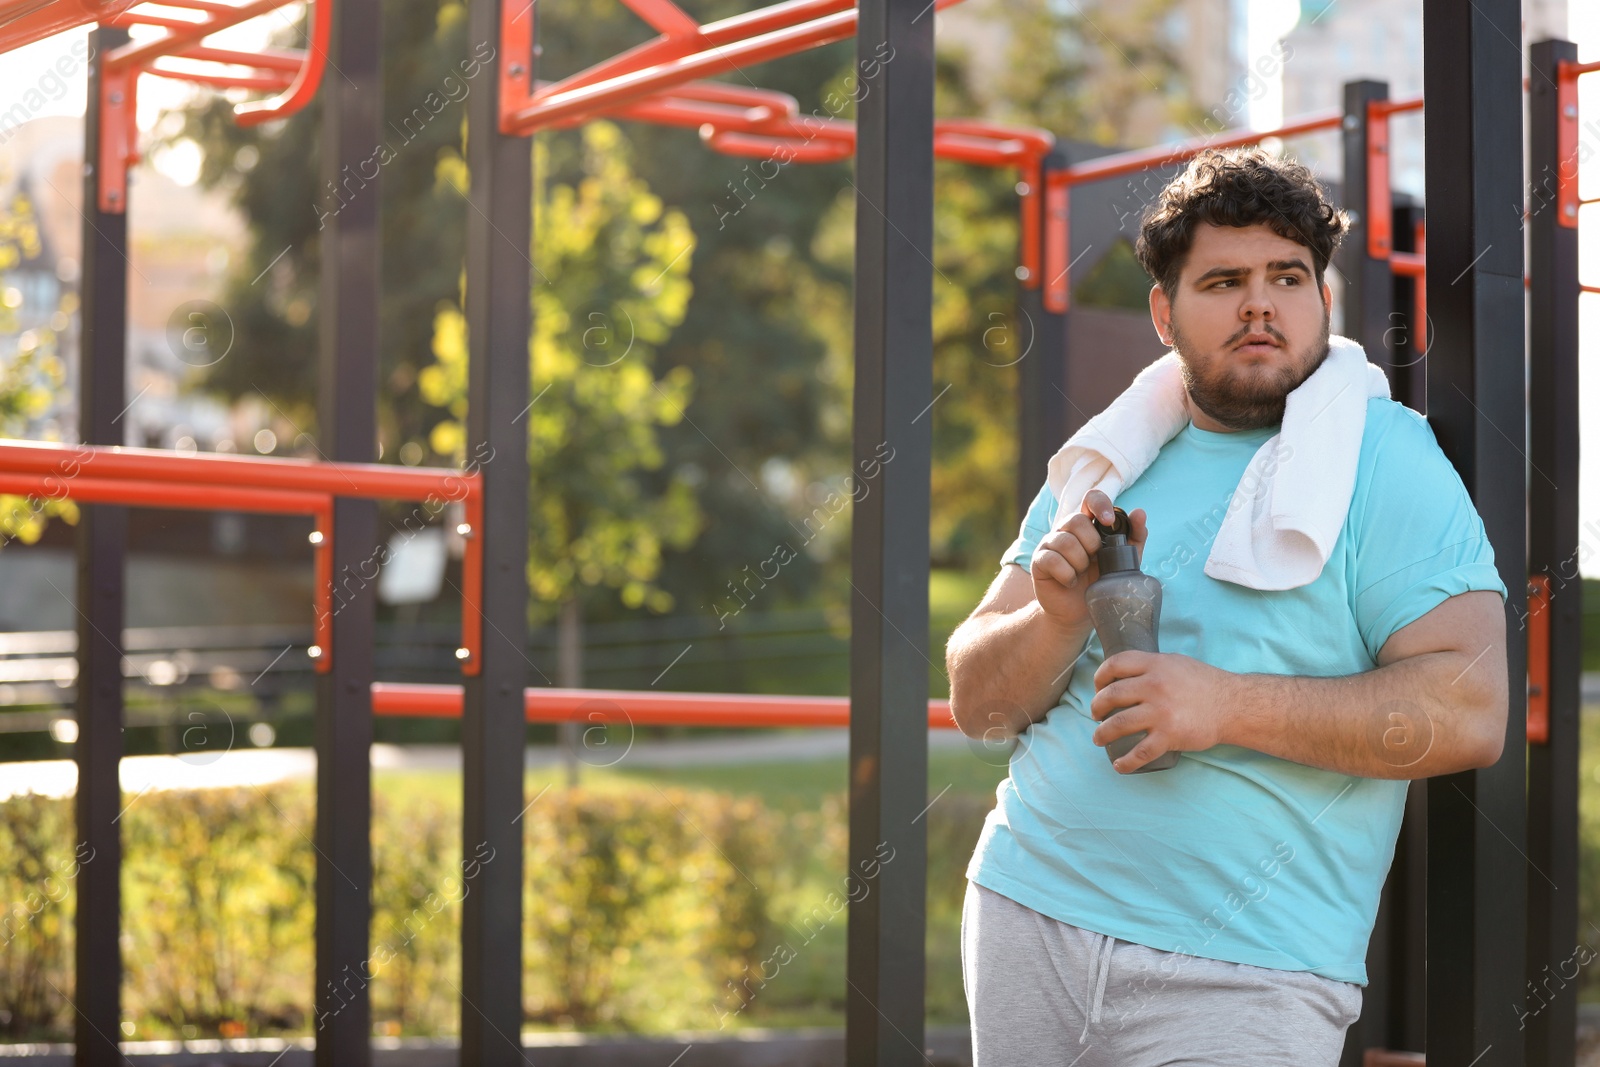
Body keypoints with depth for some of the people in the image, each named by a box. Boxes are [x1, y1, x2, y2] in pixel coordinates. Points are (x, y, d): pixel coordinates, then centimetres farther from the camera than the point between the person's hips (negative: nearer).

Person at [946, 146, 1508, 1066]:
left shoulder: (1386, 464, -4)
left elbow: (1472, 714, -15)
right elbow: (978, 707, 8)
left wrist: (1230, 707, -22)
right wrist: (1059, 619, -12)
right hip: (1025, 911, 5)